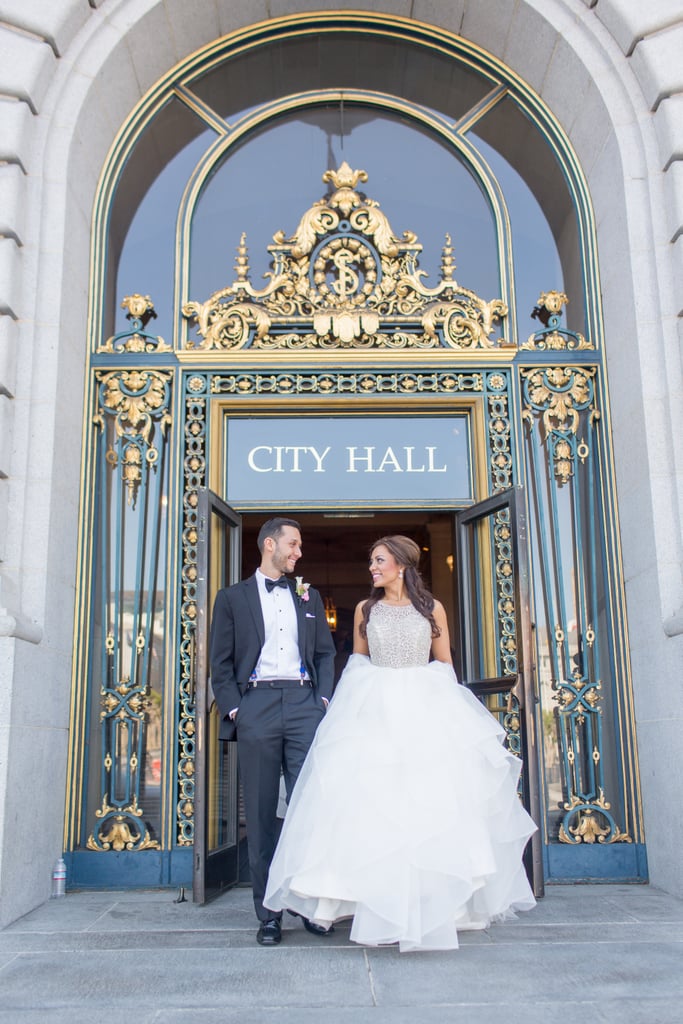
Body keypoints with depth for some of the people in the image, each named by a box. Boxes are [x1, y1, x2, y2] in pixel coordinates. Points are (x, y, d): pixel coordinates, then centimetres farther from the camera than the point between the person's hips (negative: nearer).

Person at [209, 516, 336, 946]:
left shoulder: (309, 597, 19)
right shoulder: (232, 598, 10)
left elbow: (326, 653, 17)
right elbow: (221, 661, 6)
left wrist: (324, 699, 4)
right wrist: (232, 709, -4)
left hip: (304, 703, 2)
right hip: (256, 705, -2)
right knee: (261, 814, 2)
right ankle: (269, 914, 10)